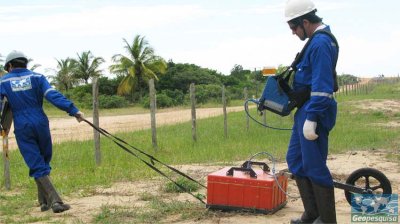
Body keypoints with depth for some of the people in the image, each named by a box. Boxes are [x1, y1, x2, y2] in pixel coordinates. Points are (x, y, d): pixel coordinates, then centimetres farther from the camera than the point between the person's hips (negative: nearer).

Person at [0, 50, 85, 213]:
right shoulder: (36, 77, 3)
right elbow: (53, 96, -10)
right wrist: (73, 110, -17)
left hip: (22, 128, 0)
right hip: (40, 125, 1)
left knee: (37, 167, 1)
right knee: (43, 161, 18)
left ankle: (55, 201, -13)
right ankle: (44, 200, 21)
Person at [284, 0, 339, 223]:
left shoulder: (321, 43, -18)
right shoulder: (320, 39, 14)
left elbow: (321, 87, -23)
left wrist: (311, 119, -24)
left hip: (314, 112, -11)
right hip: (306, 111, 11)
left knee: (314, 166, -2)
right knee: (295, 159, 14)